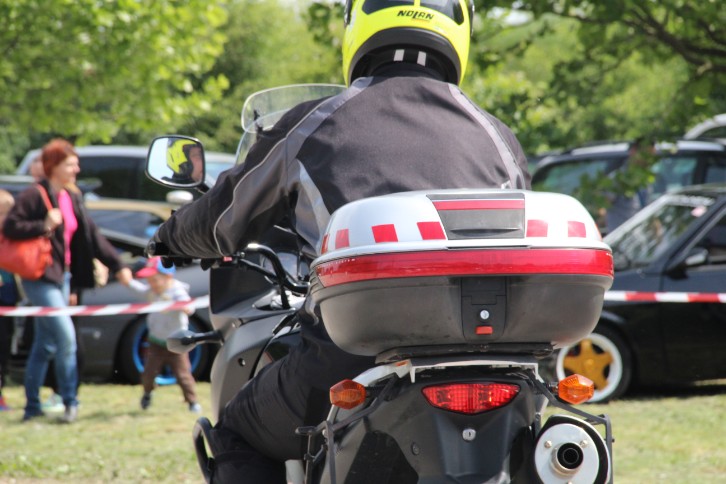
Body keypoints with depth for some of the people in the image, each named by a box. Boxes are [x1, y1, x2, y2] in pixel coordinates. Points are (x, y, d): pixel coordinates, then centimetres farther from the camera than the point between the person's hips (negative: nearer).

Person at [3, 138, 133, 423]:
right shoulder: (34, 196, -11)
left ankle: (32, 406, 16)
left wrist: (117, 265, 7)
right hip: (40, 278, -8)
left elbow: (91, 236, 13)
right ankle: (70, 402, -5)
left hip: (61, 276, 8)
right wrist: (44, 225, -24)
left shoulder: (72, 199, 12)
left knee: (45, 345, 10)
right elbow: (10, 228, -16)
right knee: (65, 334, -14)